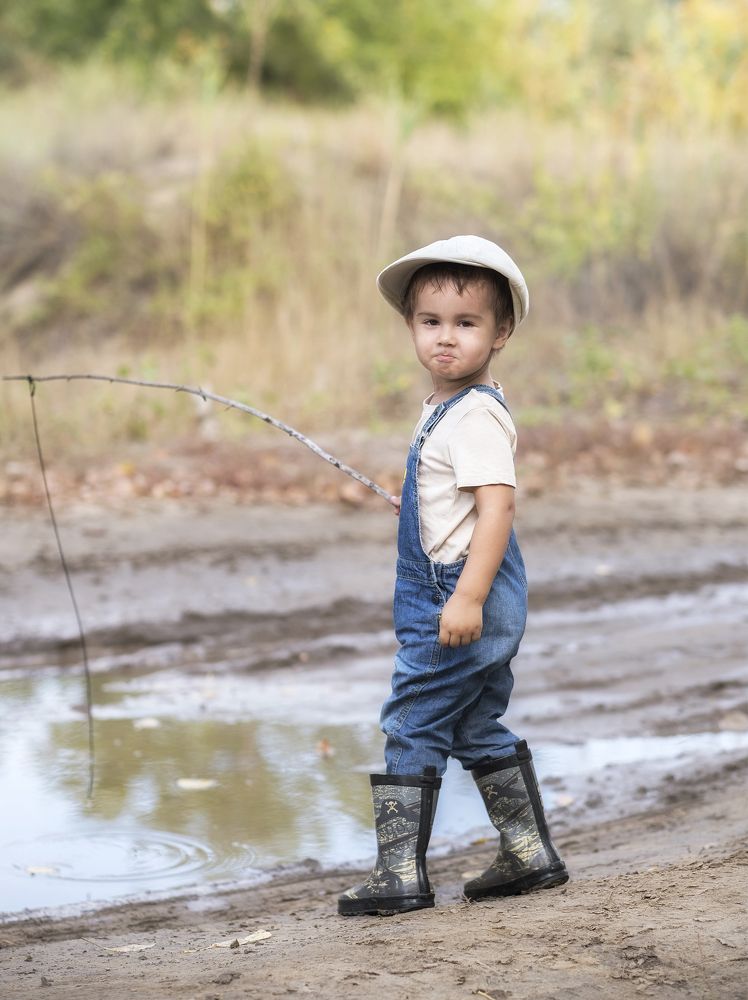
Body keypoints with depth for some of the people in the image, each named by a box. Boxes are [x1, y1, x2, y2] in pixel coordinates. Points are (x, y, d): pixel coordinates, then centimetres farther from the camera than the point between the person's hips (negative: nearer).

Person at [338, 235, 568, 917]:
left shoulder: (476, 415, -17)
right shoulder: (445, 408, 14)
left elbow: (499, 504, -26)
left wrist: (468, 595, -30)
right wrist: (418, 506, 42)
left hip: (463, 593, -11)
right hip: (457, 595, 11)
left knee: (412, 724, -6)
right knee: (476, 727, 17)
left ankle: (400, 872, -2)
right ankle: (531, 856, 24)